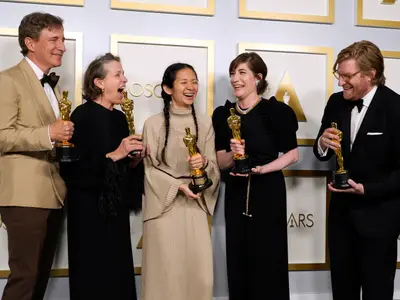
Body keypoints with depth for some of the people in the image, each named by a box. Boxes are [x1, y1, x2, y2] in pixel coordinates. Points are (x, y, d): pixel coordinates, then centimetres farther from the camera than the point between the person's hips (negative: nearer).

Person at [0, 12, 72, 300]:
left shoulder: (53, 85, 20)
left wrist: (67, 136, 7)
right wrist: (48, 134, -25)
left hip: (54, 195, 8)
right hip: (26, 195, -8)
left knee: (41, 276, 14)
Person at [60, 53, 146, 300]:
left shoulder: (120, 117, 12)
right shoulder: (83, 115, -11)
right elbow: (71, 167, -20)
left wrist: (135, 160, -1)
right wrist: (114, 155, -21)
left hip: (117, 208, 7)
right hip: (90, 209, -7)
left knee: (118, 275, 8)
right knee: (94, 277, 1)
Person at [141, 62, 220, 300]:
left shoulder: (205, 122, 7)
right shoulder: (154, 123, -3)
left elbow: (215, 167, 7)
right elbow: (150, 168, -1)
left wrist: (204, 163, -16)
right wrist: (179, 185, -13)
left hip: (195, 206, 3)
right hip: (164, 205, -3)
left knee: (200, 272, 1)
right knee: (167, 271, 0)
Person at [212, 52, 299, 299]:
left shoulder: (276, 111, -7)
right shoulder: (223, 114, 4)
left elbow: (292, 154, -4)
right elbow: (220, 162, 6)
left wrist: (261, 169, -17)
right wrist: (233, 154, -16)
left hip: (268, 192, -3)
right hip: (236, 194, 4)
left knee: (268, 260, 4)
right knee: (239, 262, 10)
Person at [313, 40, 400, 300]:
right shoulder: (336, 103, 0)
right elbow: (323, 154, 7)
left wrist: (366, 189, -23)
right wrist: (323, 144, -15)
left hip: (378, 214, -5)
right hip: (342, 210, 5)